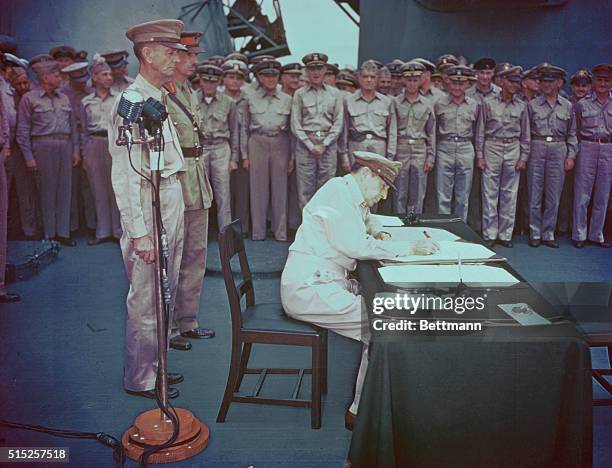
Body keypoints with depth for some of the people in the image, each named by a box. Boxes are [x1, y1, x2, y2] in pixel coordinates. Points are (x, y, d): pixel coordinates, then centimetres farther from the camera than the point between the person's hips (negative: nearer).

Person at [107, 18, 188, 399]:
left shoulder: (161, 99, 14)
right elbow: (125, 175, -19)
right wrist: (139, 232, -22)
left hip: (173, 201, 10)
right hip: (149, 206, -9)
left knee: (165, 293, 18)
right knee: (146, 299, 1)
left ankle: (156, 365, 33)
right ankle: (140, 379, 17)